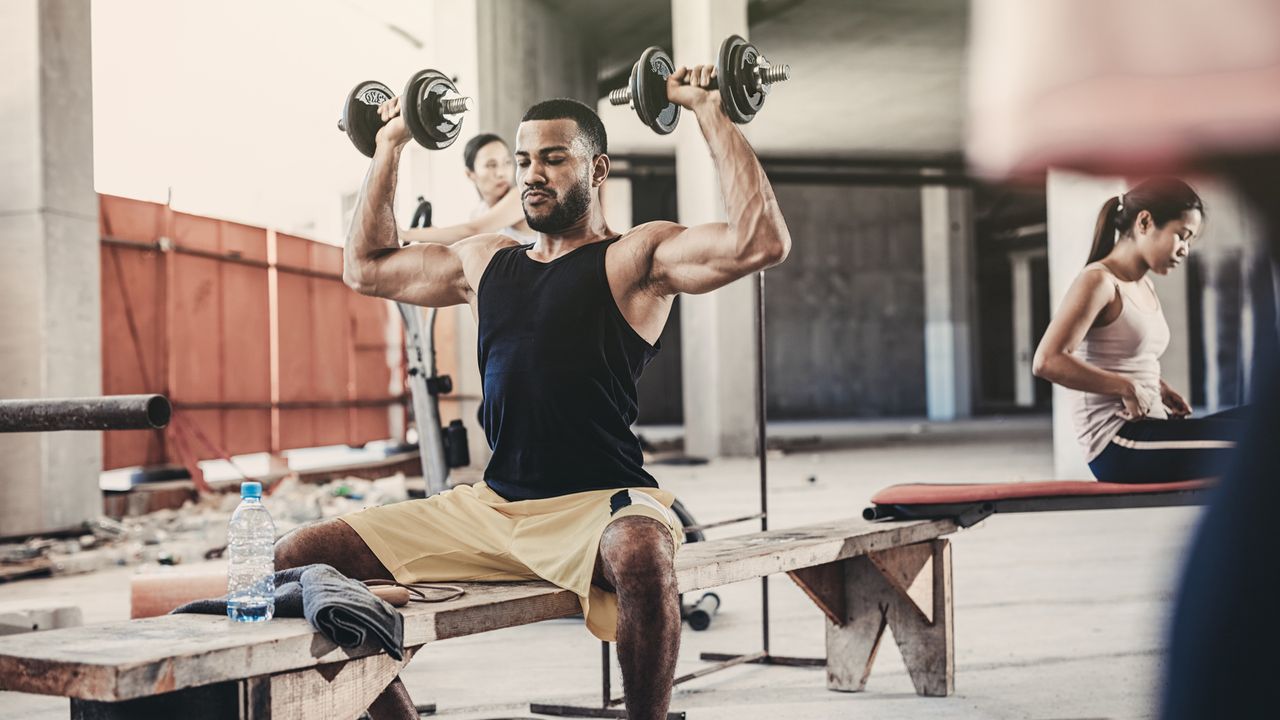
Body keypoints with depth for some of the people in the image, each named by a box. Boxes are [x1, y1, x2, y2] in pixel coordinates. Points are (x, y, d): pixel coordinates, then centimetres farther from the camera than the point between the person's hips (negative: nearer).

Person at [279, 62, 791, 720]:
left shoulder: (636, 256, 0)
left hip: (599, 503, -6)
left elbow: (760, 240, -16)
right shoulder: (486, 260, 18)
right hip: (487, 509, 6)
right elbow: (366, 266, 30)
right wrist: (389, 148, 29)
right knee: (298, 560, -1)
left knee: (642, 558, -42)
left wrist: (710, 115, -11)